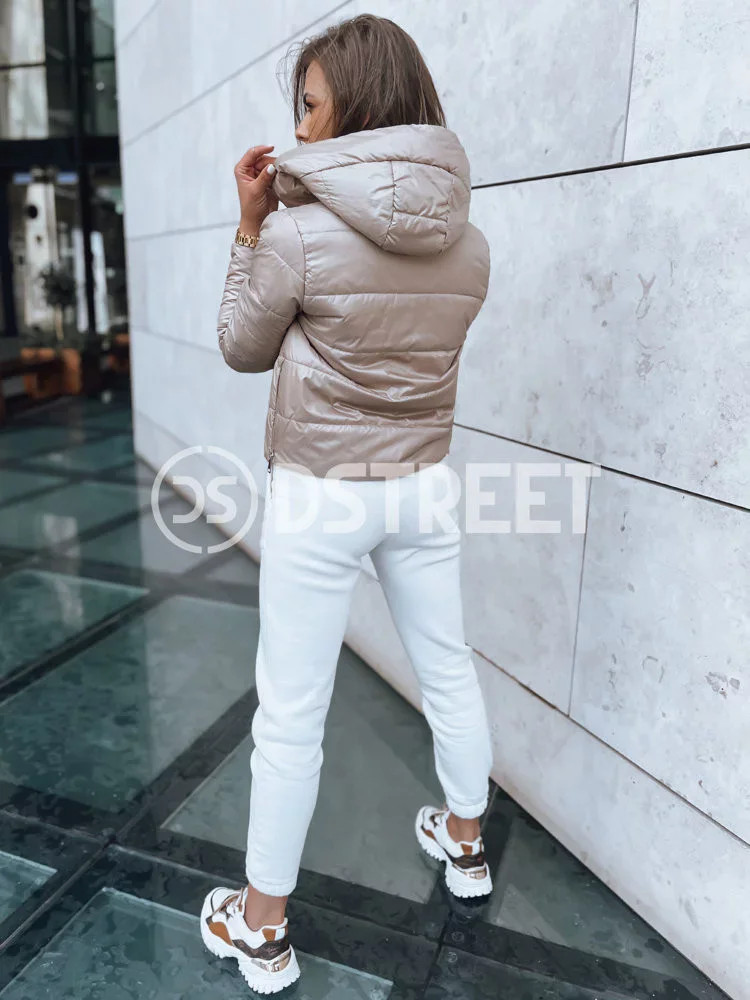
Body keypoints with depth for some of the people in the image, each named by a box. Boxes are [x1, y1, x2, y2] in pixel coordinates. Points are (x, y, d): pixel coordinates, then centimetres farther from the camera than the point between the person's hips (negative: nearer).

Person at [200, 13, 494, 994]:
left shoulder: (298, 232, -16)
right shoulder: (468, 243, 0)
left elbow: (244, 349, -2)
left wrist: (251, 223, 2)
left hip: (319, 497, -5)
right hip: (423, 485, 6)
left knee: (291, 713, 7)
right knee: (448, 668, 22)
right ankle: (466, 841, 46)